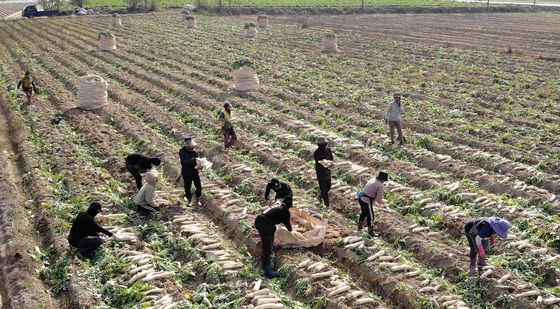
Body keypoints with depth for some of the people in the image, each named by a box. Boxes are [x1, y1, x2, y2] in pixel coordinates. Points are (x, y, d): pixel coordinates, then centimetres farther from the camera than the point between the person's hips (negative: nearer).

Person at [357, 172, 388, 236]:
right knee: (370, 217, 11)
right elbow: (379, 199, -18)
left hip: (361, 198, 9)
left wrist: (376, 199, 23)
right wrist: (382, 202, 4)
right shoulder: (380, 186, -17)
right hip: (367, 202, -9)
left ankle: (360, 226, 50)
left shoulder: (372, 180, 8)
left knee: (364, 212, 32)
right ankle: (370, 231, 28)